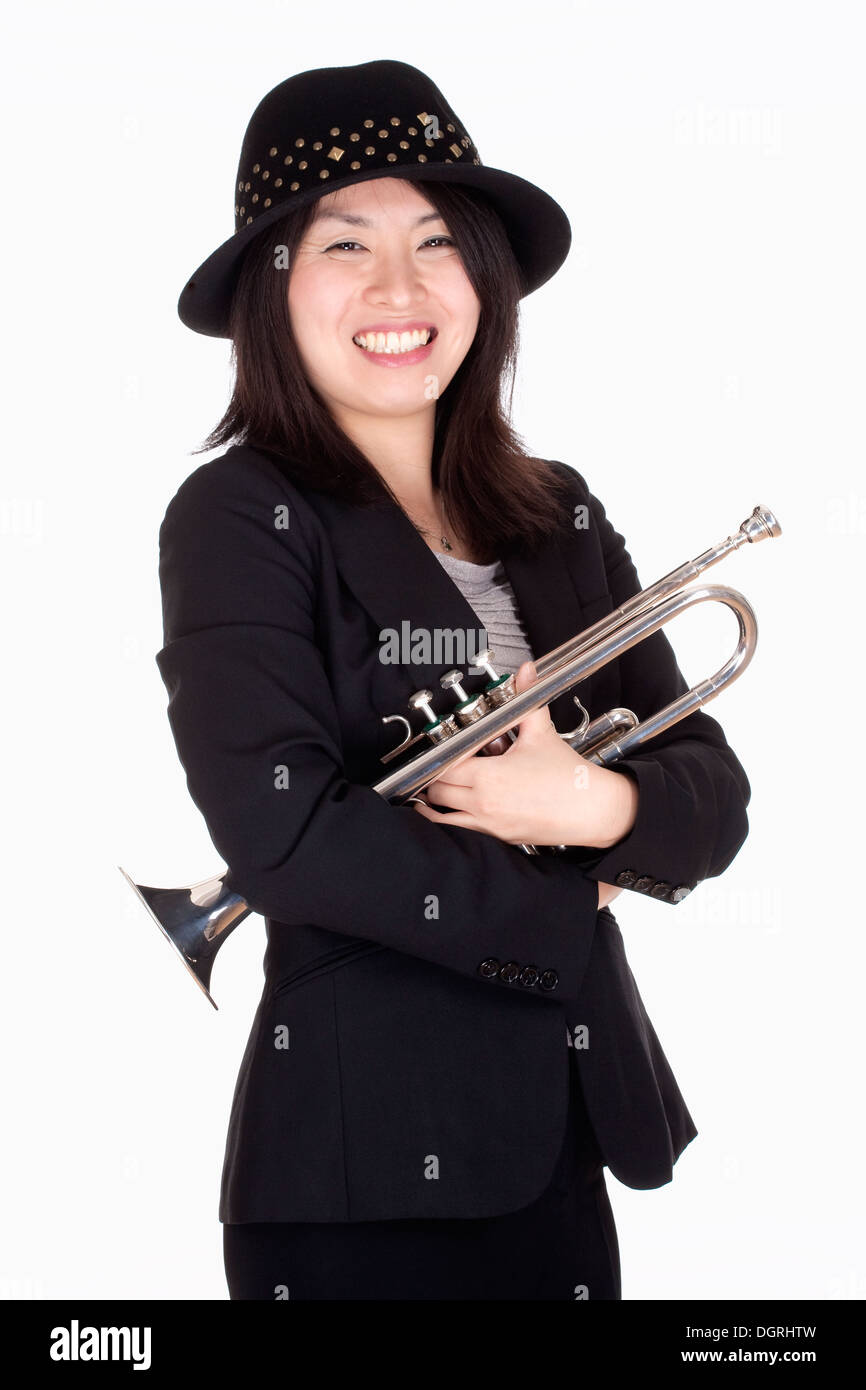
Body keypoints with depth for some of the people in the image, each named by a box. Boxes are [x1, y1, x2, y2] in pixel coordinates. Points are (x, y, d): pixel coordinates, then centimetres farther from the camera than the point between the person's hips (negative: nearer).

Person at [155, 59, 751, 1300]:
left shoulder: (556, 514, 8)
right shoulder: (240, 518, -9)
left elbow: (714, 796, 6)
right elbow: (284, 834, -20)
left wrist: (598, 806, -16)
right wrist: (565, 911, -10)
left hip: (566, 1147, 6)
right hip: (364, 1166, -6)